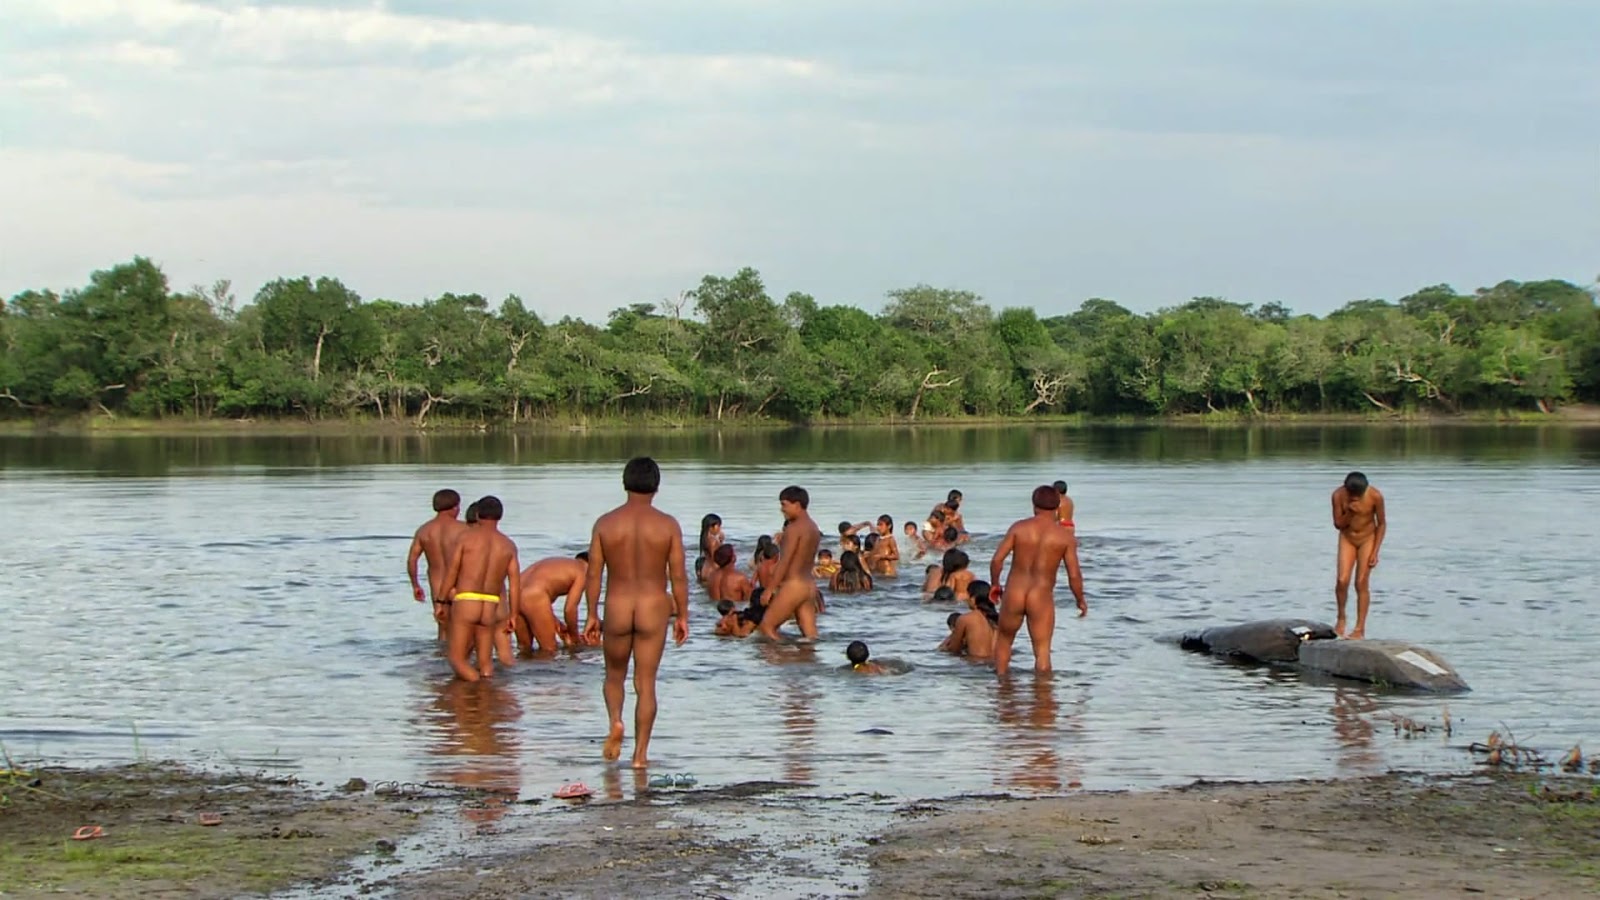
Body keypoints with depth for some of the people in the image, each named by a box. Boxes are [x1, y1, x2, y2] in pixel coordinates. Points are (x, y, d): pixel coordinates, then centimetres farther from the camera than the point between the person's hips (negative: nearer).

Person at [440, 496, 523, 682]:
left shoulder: (466, 536, 0)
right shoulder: (509, 545, 7)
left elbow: (451, 571, -2)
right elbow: (515, 584, 5)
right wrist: (513, 616, 11)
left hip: (465, 602, -3)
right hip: (491, 607, 3)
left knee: (457, 658, -3)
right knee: (485, 664, 14)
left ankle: (476, 682, -27)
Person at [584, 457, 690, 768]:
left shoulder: (605, 523, -2)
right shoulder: (668, 525, -5)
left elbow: (594, 573, -1)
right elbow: (678, 576, -4)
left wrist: (591, 615, 8)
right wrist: (682, 616, 6)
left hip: (616, 607, 1)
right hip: (653, 608, -1)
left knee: (614, 675, 20)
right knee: (646, 683, 5)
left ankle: (615, 721, -6)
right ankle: (640, 752, 4)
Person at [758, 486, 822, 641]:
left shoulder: (794, 528, -14)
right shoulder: (814, 528, 13)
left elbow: (785, 561, -16)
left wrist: (770, 588, -13)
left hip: (793, 584, -9)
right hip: (810, 585, 9)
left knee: (767, 626, -1)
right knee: (810, 635, 4)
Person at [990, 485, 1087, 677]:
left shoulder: (1019, 527, -2)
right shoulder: (1065, 536, -4)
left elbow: (997, 560, -4)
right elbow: (1074, 575, -6)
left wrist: (995, 585, 13)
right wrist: (1081, 600, 10)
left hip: (1013, 594, 2)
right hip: (1041, 599, -2)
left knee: (1004, 639, 23)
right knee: (1042, 650, 3)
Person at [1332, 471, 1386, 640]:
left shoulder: (1375, 496, -22)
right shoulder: (1338, 495, -18)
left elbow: (1382, 523, -9)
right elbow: (1338, 524, -9)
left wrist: (1375, 552, -11)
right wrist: (1350, 513, -30)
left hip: (1367, 539, -1)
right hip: (1347, 539, 1)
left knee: (1362, 583, -4)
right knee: (1342, 580, -11)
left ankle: (1360, 628, 3)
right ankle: (1341, 618, 12)